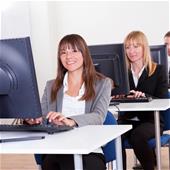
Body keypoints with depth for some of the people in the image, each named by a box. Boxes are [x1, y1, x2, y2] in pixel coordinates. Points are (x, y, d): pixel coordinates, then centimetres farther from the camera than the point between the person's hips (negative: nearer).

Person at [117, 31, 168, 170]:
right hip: (126, 120, 2)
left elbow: (162, 100, -5)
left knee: (137, 136, -34)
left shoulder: (158, 70, 5)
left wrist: (144, 96, -24)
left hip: (150, 120, -2)